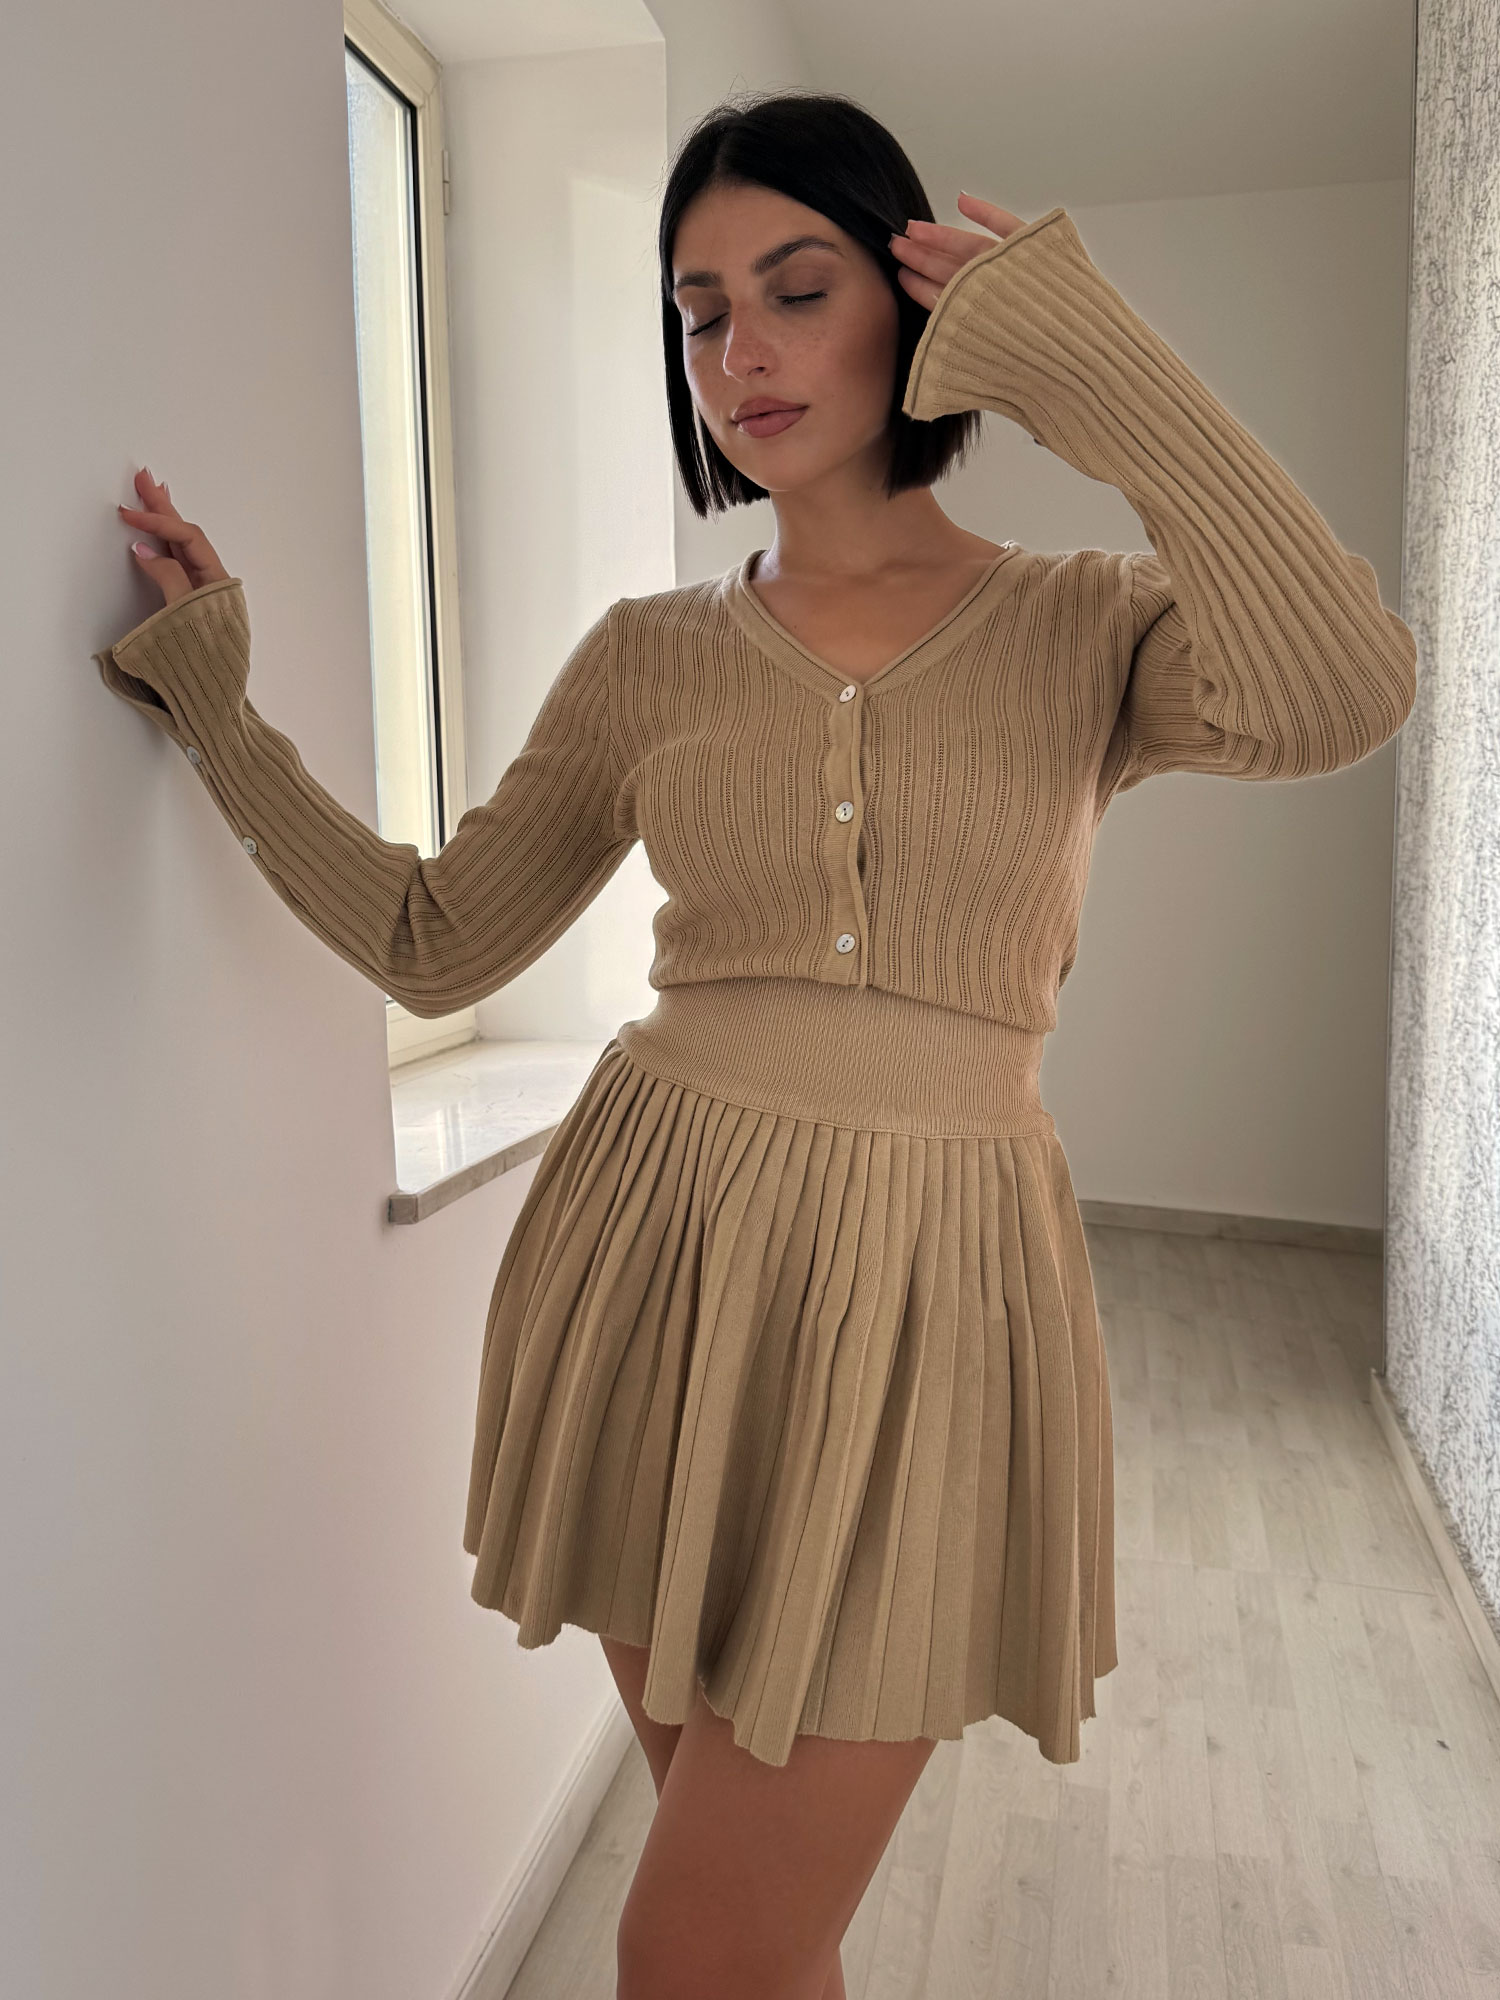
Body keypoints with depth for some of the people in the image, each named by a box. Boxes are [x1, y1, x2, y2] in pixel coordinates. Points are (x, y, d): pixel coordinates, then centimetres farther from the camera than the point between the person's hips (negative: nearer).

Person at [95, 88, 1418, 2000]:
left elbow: (1339, 693, -20)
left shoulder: (1085, 625, 1)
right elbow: (433, 941, 9)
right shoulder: (648, 655, 6)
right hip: (657, 1260, 3)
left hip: (922, 1285, -2)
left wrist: (1087, 349, -13)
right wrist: (215, 707, 6)